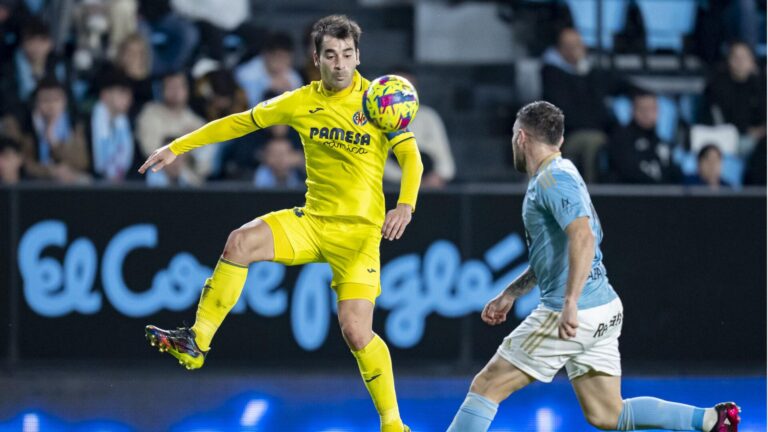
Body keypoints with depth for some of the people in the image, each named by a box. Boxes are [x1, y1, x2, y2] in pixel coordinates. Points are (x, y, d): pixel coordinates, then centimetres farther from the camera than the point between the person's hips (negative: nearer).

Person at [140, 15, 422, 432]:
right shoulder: (302, 102, 2)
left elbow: (411, 156, -12)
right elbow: (240, 122, 10)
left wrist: (405, 205, -31)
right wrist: (177, 147, 9)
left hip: (359, 231, -3)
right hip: (312, 221, 3)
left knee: (356, 332, -13)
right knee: (240, 241, -23)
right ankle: (196, 342, -18)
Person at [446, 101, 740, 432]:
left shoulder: (553, 179, -12)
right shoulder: (556, 176, 19)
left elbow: (583, 238, -28)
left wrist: (570, 303, -35)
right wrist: (510, 294, 31)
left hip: (575, 316, -10)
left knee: (485, 387, -3)